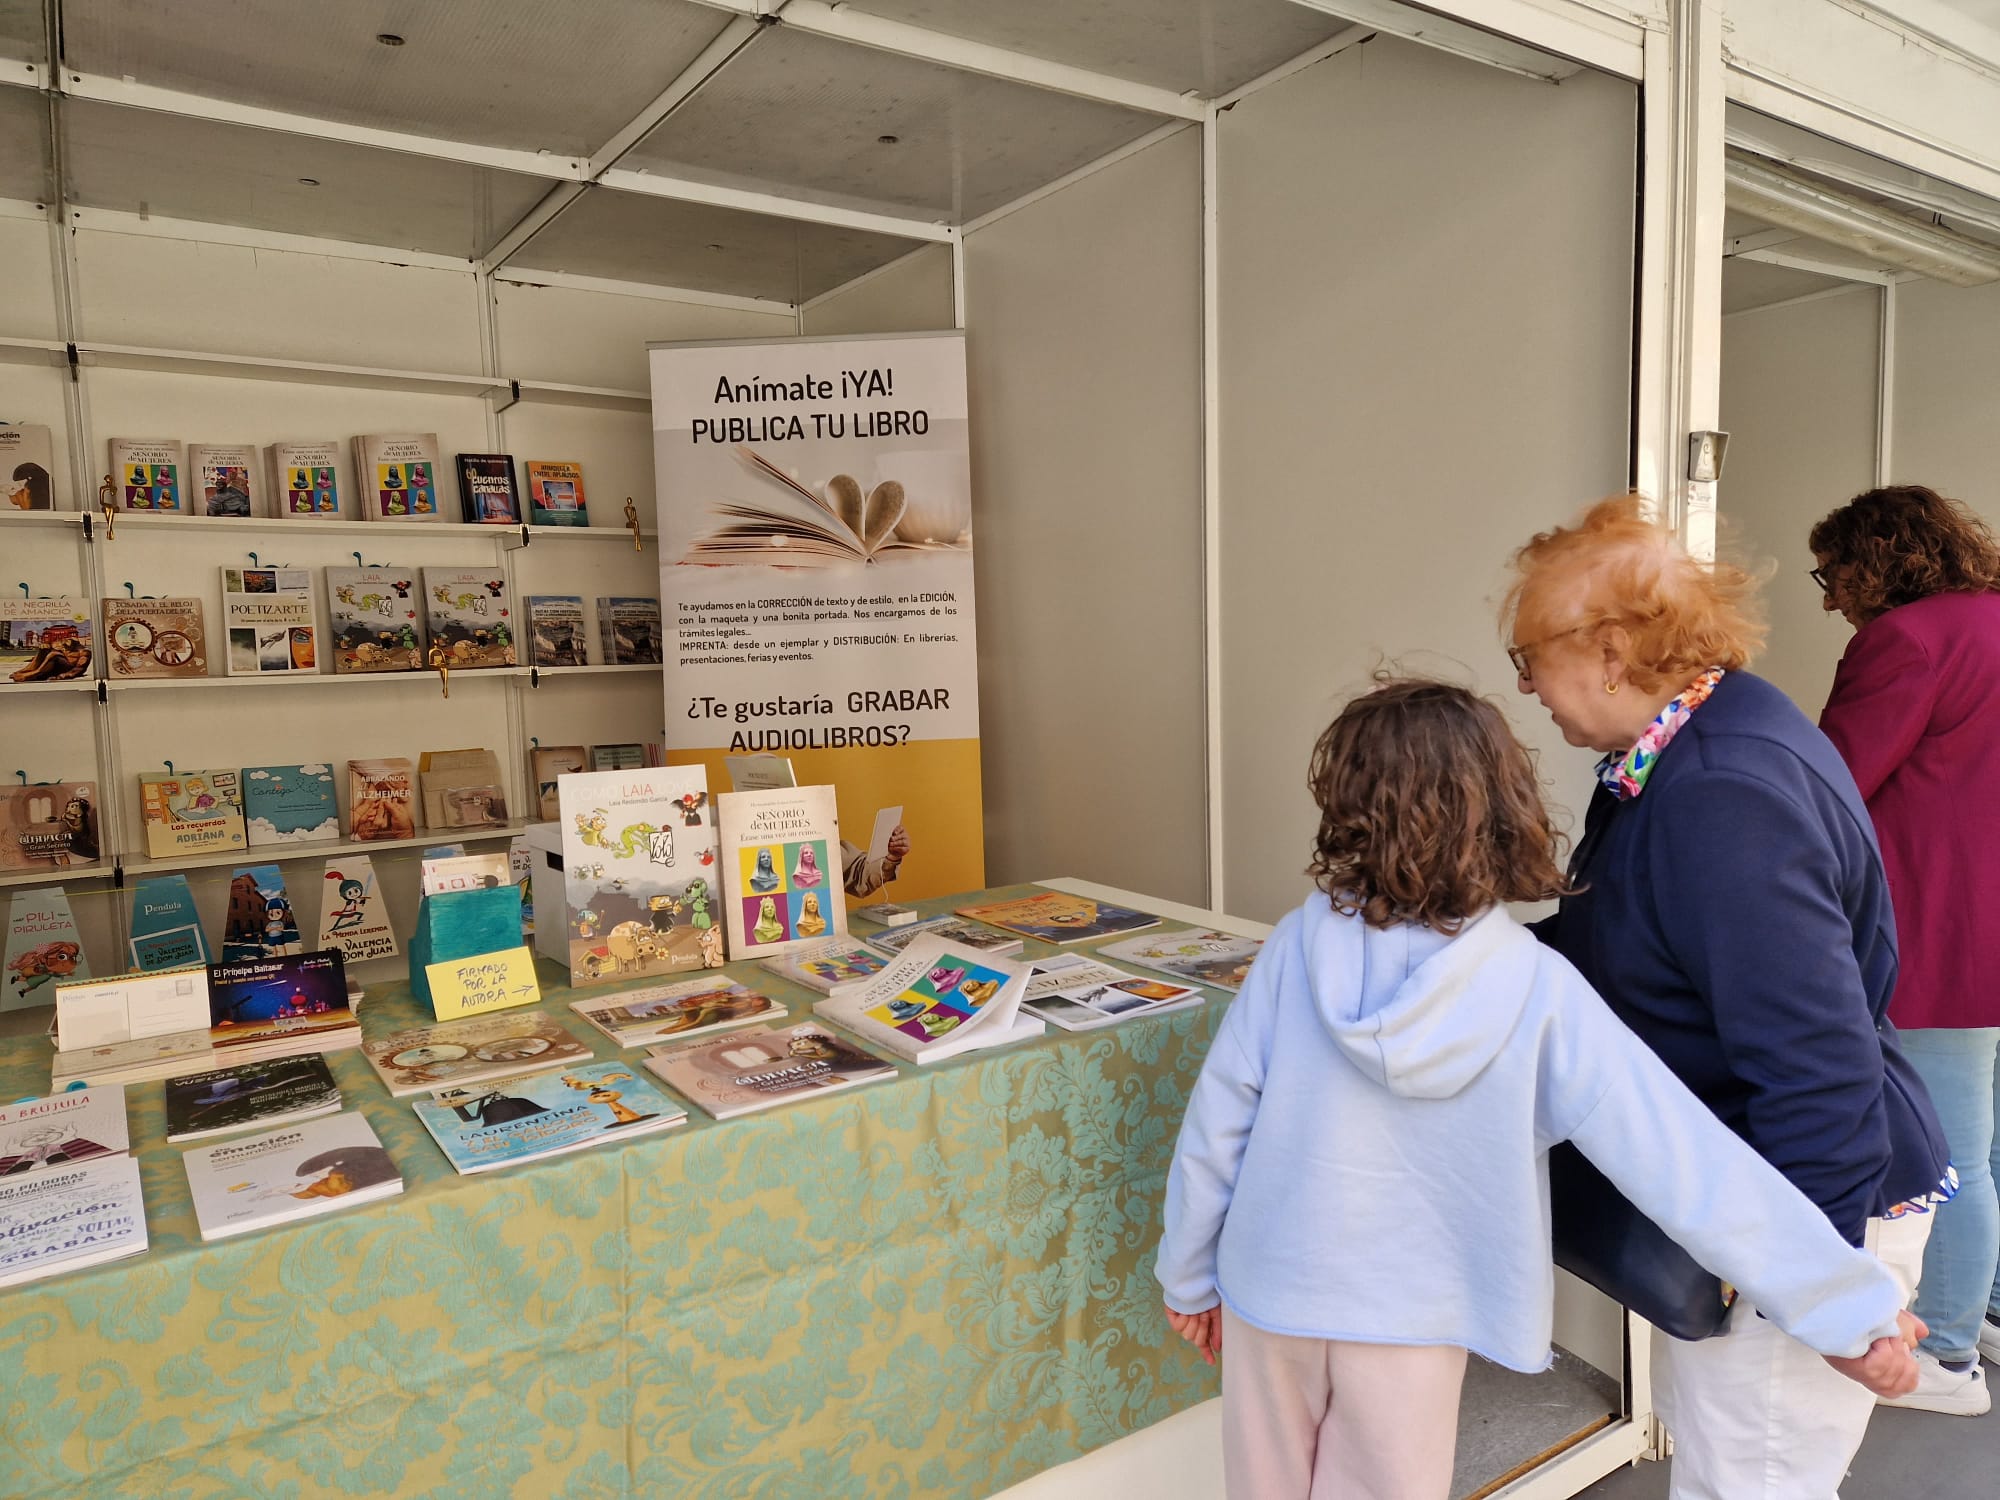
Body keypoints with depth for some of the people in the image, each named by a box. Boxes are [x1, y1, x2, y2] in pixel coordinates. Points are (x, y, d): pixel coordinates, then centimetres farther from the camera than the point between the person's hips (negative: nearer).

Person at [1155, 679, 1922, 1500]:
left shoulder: (1301, 945, -16)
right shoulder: (1538, 993, -18)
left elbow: (1217, 1121, -10)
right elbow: (1686, 1161, -18)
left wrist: (1187, 1274, 5)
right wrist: (1855, 1305, -7)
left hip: (1270, 1294, 1)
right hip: (1403, 1321, -1)